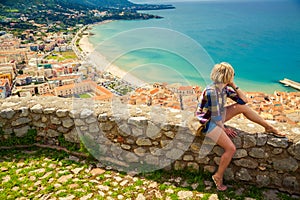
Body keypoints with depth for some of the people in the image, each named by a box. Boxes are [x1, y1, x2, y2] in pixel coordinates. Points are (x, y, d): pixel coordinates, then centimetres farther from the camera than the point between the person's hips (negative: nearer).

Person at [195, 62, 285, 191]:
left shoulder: (224, 88, -2)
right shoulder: (212, 92, -29)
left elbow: (244, 100, 1)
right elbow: (215, 117, -24)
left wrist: (233, 85, -6)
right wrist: (224, 129, -10)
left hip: (218, 118, 9)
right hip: (208, 123, -8)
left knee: (242, 107, 0)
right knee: (231, 148, -18)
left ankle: (269, 127, 15)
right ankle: (218, 176, 1)